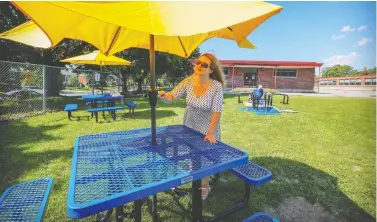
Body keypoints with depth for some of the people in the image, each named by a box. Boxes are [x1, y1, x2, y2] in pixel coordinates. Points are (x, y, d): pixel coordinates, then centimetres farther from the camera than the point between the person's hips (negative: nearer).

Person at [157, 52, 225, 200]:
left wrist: (210, 133, -25)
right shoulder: (188, 81, -13)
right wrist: (163, 95, -34)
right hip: (189, 128, 4)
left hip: (207, 131, -3)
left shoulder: (216, 86, -23)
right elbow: (172, 97, -12)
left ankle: (204, 185, 42)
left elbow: (216, 112, -22)